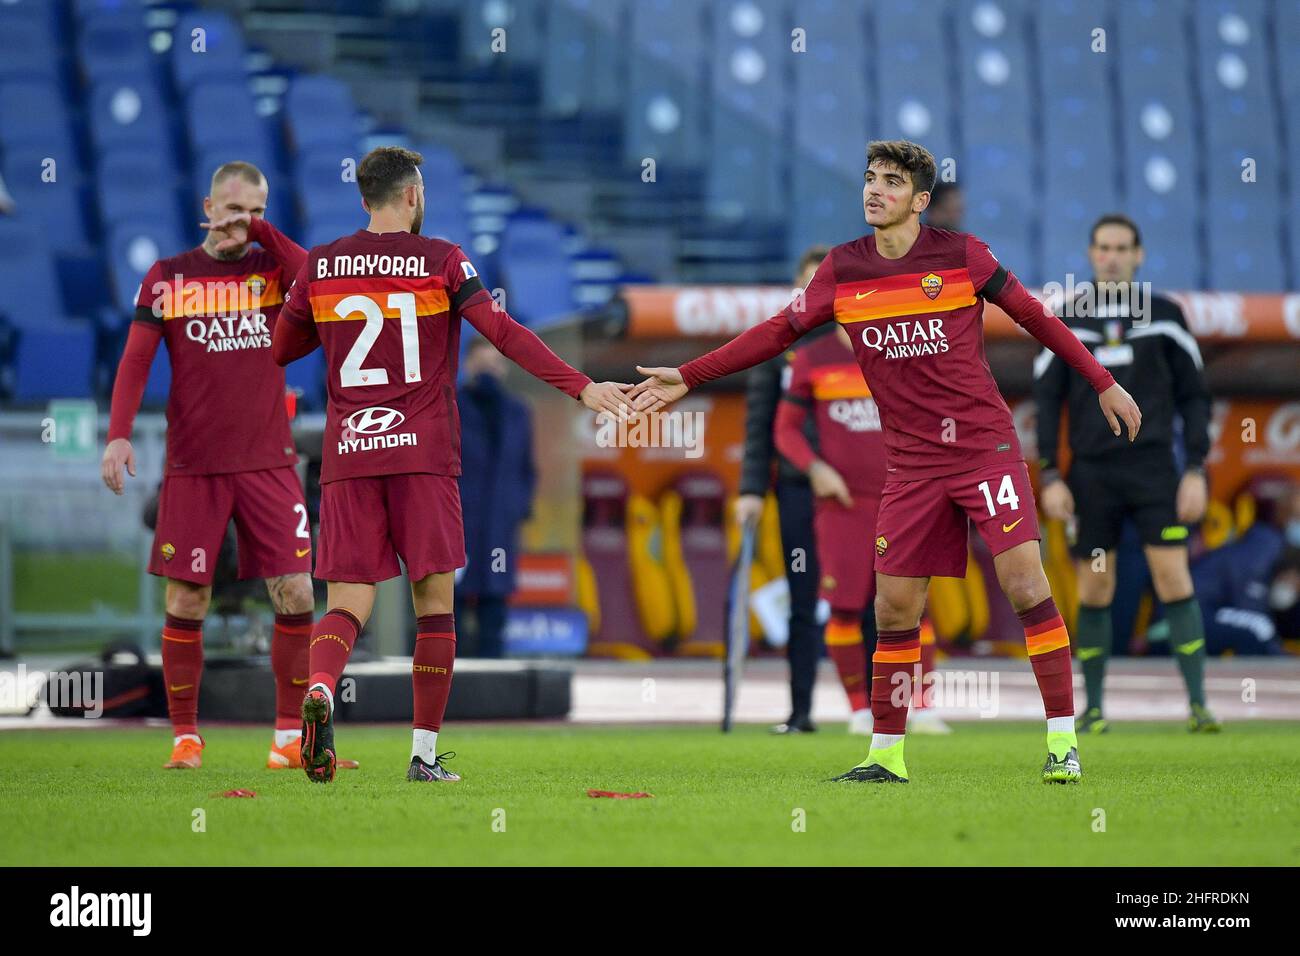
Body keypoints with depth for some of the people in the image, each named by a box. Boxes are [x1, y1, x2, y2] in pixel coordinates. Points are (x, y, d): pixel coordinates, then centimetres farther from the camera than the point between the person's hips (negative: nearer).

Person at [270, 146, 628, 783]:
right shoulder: (441, 262, 0)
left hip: (347, 455, 2)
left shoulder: (321, 266, 8)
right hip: (423, 452, -2)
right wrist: (580, 387, -10)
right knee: (434, 604, 6)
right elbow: (505, 333, -9)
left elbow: (279, 350, 19)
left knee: (348, 605, 0)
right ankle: (425, 754, 4)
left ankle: (319, 688, -32)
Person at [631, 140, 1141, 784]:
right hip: (911, 461, 3)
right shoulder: (843, 270, 4)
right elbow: (778, 332, 12)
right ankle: (886, 754, 14)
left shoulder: (961, 255, -5)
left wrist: (1102, 383, 6)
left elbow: (1034, 316, 5)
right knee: (894, 608, 2)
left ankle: (1062, 742, -8)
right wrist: (687, 377, 9)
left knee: (1025, 584, -13)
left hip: (985, 446, -3)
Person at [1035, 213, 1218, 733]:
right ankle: (1093, 708, 10)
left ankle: (1198, 704, -9)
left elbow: (1193, 395, 8)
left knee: (1174, 578, -10)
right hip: (1092, 472, 1)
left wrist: (1196, 470, 0)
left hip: (1154, 469, -1)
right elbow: (1047, 399, 8)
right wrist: (1050, 476, 0)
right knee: (1094, 590, 1)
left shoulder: (1164, 316, 4)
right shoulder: (1067, 319, 6)